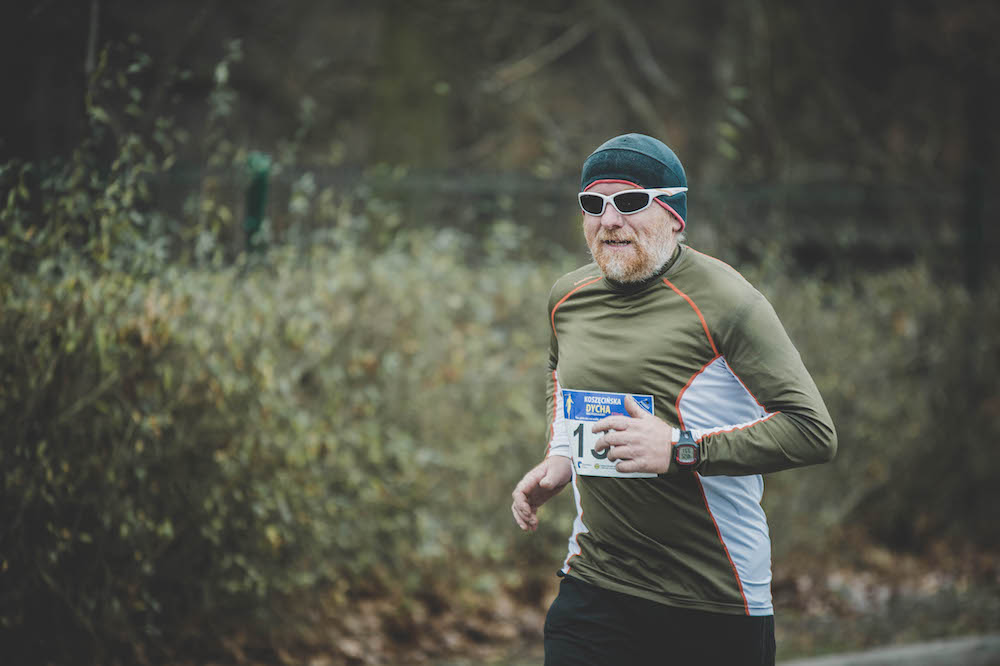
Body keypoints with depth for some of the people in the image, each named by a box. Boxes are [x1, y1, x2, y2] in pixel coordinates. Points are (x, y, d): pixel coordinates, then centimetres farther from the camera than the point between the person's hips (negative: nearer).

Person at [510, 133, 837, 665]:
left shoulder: (722, 302, -12)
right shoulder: (568, 298, 7)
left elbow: (815, 432, -17)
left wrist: (681, 449, -22)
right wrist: (560, 460, 11)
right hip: (592, 589, 4)